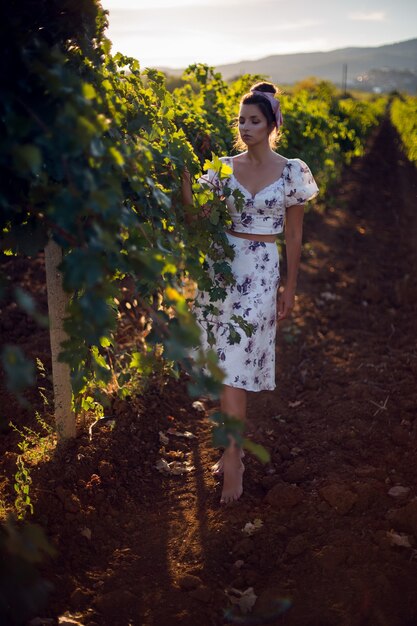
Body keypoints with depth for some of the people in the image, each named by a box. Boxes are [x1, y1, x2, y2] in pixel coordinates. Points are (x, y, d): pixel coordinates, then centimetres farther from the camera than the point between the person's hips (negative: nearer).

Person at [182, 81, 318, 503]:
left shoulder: (292, 172, -1)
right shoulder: (224, 167, 5)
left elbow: (293, 234, 4)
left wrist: (290, 288, 5)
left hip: (260, 272, -3)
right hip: (221, 266, 4)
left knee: (233, 366, -8)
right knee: (220, 365, 6)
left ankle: (233, 461, 3)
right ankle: (233, 444, 23)